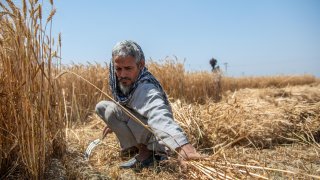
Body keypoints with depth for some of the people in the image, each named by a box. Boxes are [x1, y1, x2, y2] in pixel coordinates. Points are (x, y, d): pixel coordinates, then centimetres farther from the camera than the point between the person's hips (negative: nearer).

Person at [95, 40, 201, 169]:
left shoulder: (146, 89, -35)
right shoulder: (126, 81, -10)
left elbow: (160, 116, -56)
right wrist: (114, 124, 20)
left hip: (157, 137, -9)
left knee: (112, 110, -27)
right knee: (101, 106, 10)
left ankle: (145, 153, -12)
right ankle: (135, 144, 15)